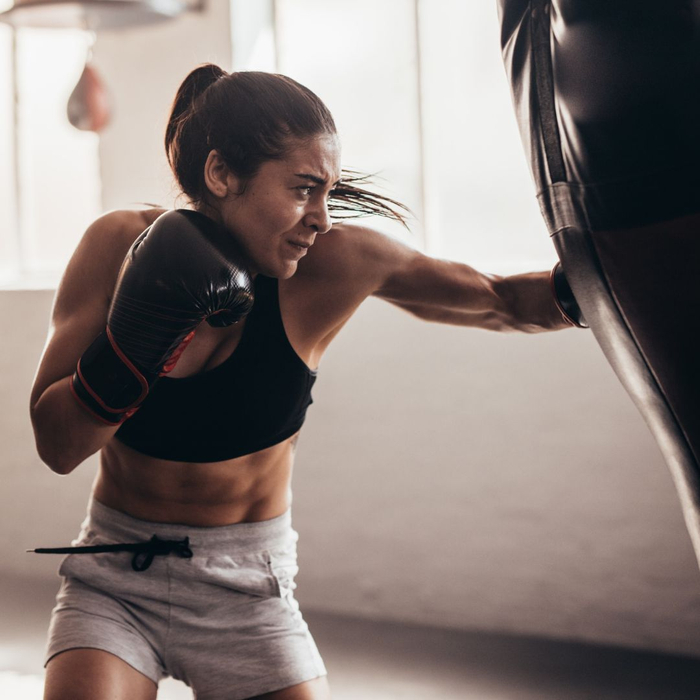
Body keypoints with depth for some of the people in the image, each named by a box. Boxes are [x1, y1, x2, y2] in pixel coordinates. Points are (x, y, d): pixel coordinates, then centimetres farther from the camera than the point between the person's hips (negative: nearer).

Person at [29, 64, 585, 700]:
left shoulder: (335, 263, -16)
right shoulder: (120, 244, -14)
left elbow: (502, 301, -7)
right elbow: (56, 445, -14)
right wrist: (133, 344, -30)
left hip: (248, 593, 1)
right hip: (114, 579, 0)